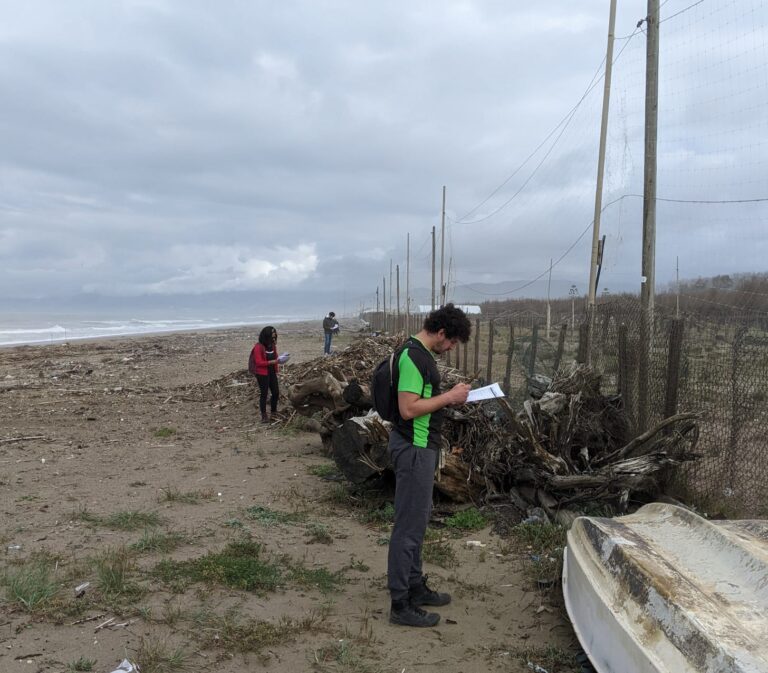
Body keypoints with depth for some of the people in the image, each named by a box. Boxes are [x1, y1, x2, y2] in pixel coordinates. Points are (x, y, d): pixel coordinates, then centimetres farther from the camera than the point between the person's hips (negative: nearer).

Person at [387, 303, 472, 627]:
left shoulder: (421, 354, 11)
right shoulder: (413, 357, -21)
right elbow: (408, 408, -26)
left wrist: (450, 395, 7)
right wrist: (449, 397, -18)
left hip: (421, 446, 11)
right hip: (413, 449, -11)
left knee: (418, 519, 19)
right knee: (409, 525, -3)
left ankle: (415, 587, 32)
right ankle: (401, 604, 7)